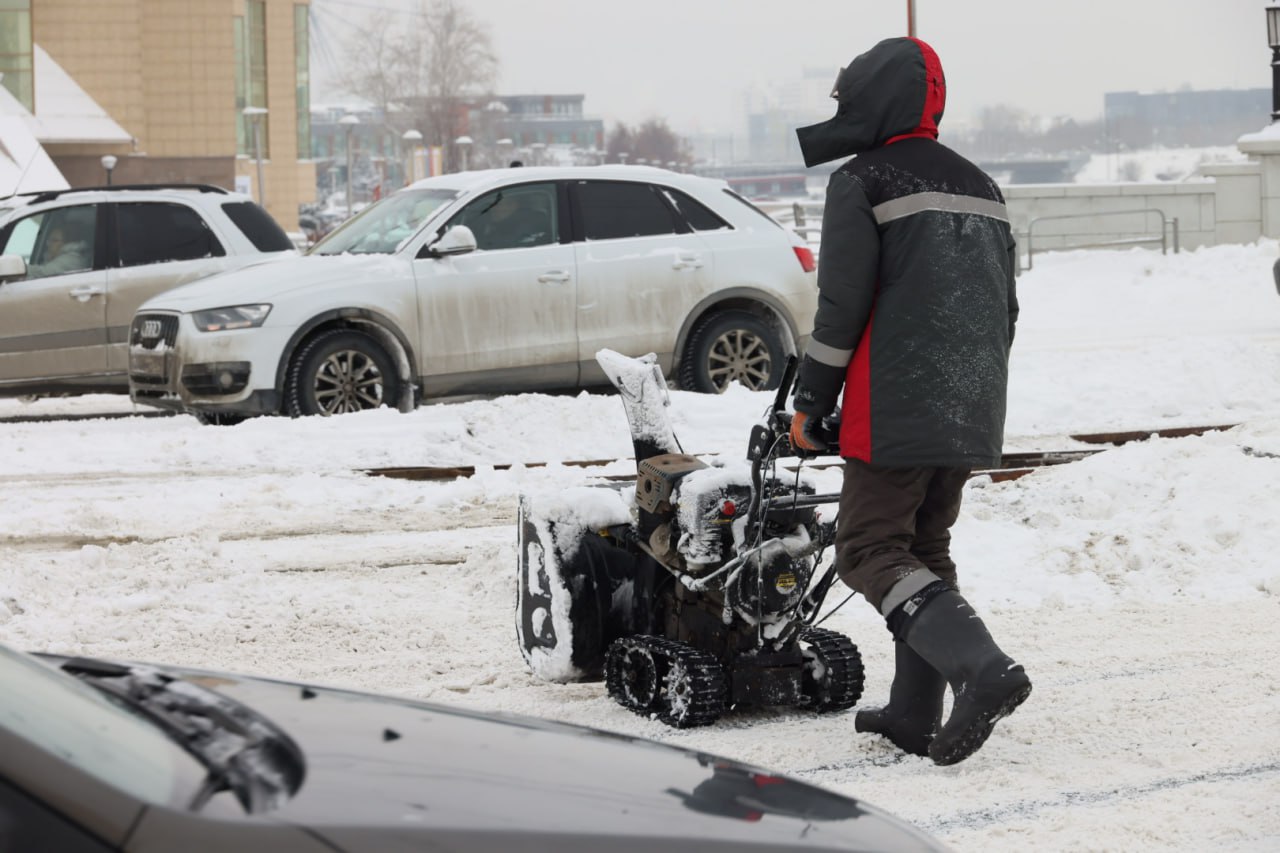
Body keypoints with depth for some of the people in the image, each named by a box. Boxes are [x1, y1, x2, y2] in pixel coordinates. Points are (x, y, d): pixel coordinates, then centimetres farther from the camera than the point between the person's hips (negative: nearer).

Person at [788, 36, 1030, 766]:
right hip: (972, 417, 8)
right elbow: (1006, 308, 18)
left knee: (872, 550, -4)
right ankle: (915, 715, 14)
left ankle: (985, 668, -21)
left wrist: (810, 403, -3)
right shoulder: (980, 187, 15)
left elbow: (841, 308, -11)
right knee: (926, 548, 16)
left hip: (895, 413, -8)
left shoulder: (863, 184, -8)